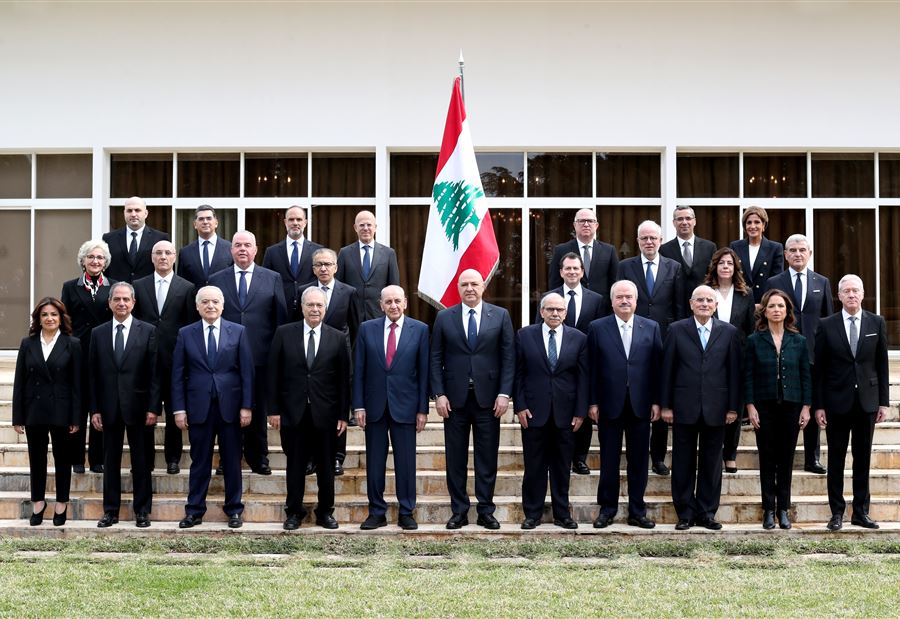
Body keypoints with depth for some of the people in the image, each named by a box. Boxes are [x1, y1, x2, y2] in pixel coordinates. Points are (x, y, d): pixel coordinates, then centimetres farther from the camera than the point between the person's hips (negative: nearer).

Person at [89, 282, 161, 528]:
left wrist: (153, 408, -9)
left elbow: (154, 373, -2)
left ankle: (142, 510, 13)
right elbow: (93, 375, 7)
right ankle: (111, 510, 15)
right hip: (109, 407, 2)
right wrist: (94, 409, 0)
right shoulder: (98, 333, 7)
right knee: (110, 460, 7)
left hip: (137, 406, -2)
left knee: (140, 460, 5)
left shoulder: (148, 331, 0)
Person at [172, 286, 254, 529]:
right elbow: (178, 374, 4)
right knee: (199, 461, 6)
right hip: (199, 406, 0)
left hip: (230, 406, 0)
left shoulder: (238, 332, 3)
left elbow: (247, 372, 1)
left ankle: (234, 509, 17)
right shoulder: (185, 334, 4)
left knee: (232, 461, 7)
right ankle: (194, 511, 13)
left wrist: (247, 406, -5)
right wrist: (179, 409, -3)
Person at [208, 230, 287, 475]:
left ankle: (258, 459, 15)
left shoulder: (272, 278, 6)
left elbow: (281, 318, 5)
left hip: (260, 356, 0)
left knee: (258, 410, 6)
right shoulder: (216, 280, 8)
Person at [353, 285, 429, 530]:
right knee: (374, 462, 6)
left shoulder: (420, 330, 1)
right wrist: (359, 406, -2)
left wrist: (422, 409, -2)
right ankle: (376, 512, 15)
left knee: (406, 462, 3)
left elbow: (424, 371, 1)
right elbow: (359, 370, 4)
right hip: (374, 406, 1)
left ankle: (406, 513, 13)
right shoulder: (367, 329, 4)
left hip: (405, 406, -1)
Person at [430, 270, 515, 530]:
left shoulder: (500, 316, 4)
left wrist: (504, 393, -7)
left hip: (488, 398, 0)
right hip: (454, 399, 1)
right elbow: (436, 359, 4)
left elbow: (508, 357, 1)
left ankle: (486, 511, 12)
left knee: (487, 458, 4)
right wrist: (439, 394, -4)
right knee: (456, 458, 5)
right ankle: (459, 511, 13)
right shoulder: (444, 318, 5)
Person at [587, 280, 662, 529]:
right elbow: (592, 368, 0)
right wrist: (592, 402, -5)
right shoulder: (597, 328, 1)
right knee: (609, 460, 6)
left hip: (640, 406, 1)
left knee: (639, 460, 7)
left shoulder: (651, 328, 5)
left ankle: (637, 511, 15)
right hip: (610, 405, -1)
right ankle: (607, 509, 16)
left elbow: (657, 366, 4)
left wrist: (656, 401, -1)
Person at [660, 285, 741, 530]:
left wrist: (733, 407, -1)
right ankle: (685, 513, 13)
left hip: (715, 409, 1)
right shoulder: (677, 330, 2)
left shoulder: (728, 332, 4)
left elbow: (734, 371, 3)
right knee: (683, 463, 4)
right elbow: (667, 369, 1)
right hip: (684, 408, -1)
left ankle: (707, 513, 16)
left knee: (712, 463, 7)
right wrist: (665, 406, -2)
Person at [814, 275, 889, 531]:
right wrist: (818, 405, -4)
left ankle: (861, 511, 14)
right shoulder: (827, 325, -1)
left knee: (863, 458, 7)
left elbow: (882, 364, 5)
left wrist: (884, 401, 1)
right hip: (837, 401, -1)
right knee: (836, 459, 4)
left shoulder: (877, 323, 3)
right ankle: (837, 512, 11)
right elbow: (819, 368, 0)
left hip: (867, 400, 1)